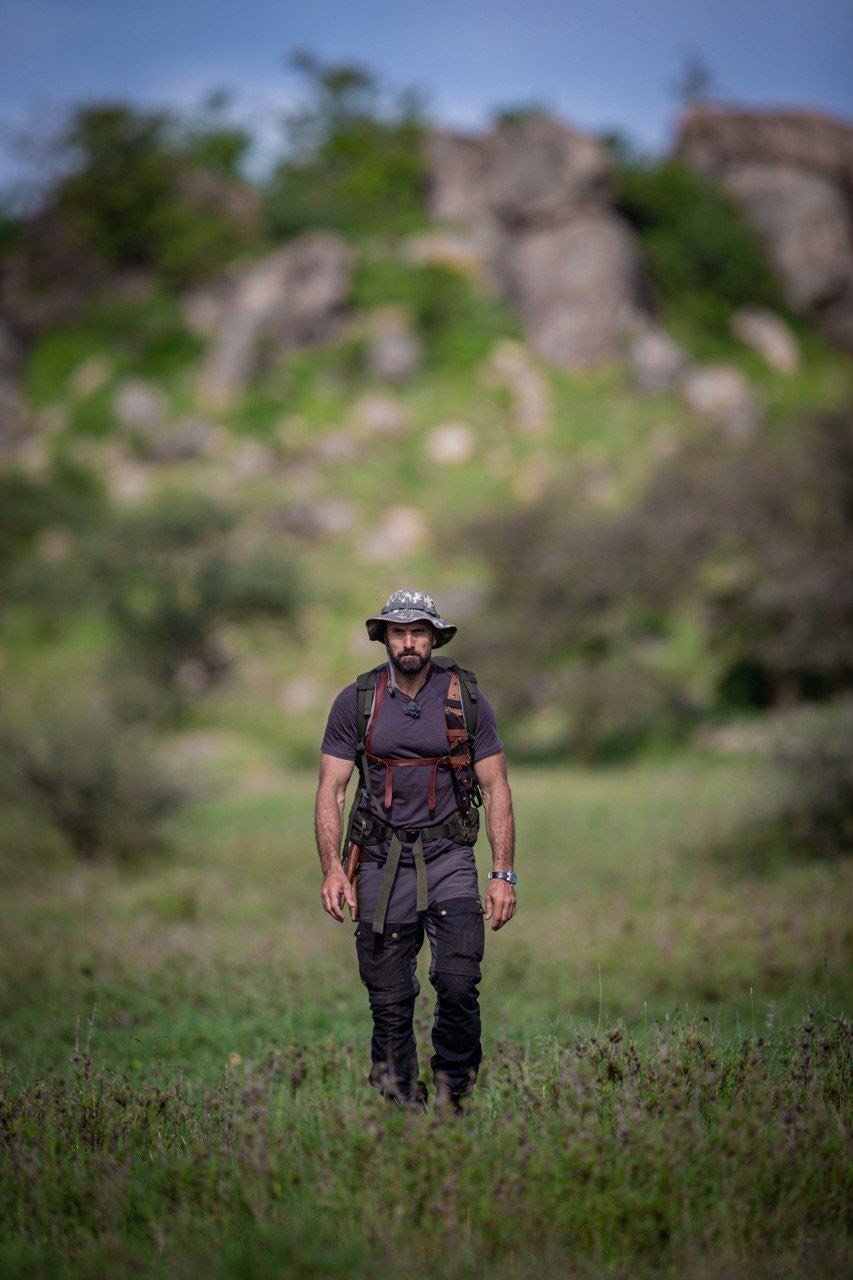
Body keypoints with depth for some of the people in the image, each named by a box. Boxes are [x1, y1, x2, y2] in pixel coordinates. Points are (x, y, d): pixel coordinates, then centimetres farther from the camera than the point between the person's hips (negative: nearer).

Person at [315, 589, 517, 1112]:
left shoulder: (466, 697, 1)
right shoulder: (356, 701, 2)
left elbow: (496, 789, 3)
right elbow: (331, 790, 3)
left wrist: (503, 874, -5)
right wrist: (332, 868, -10)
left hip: (448, 857, -1)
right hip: (382, 862, 1)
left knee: (459, 983, -14)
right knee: (389, 998, 1)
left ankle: (453, 1095, 4)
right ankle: (401, 1106, 14)